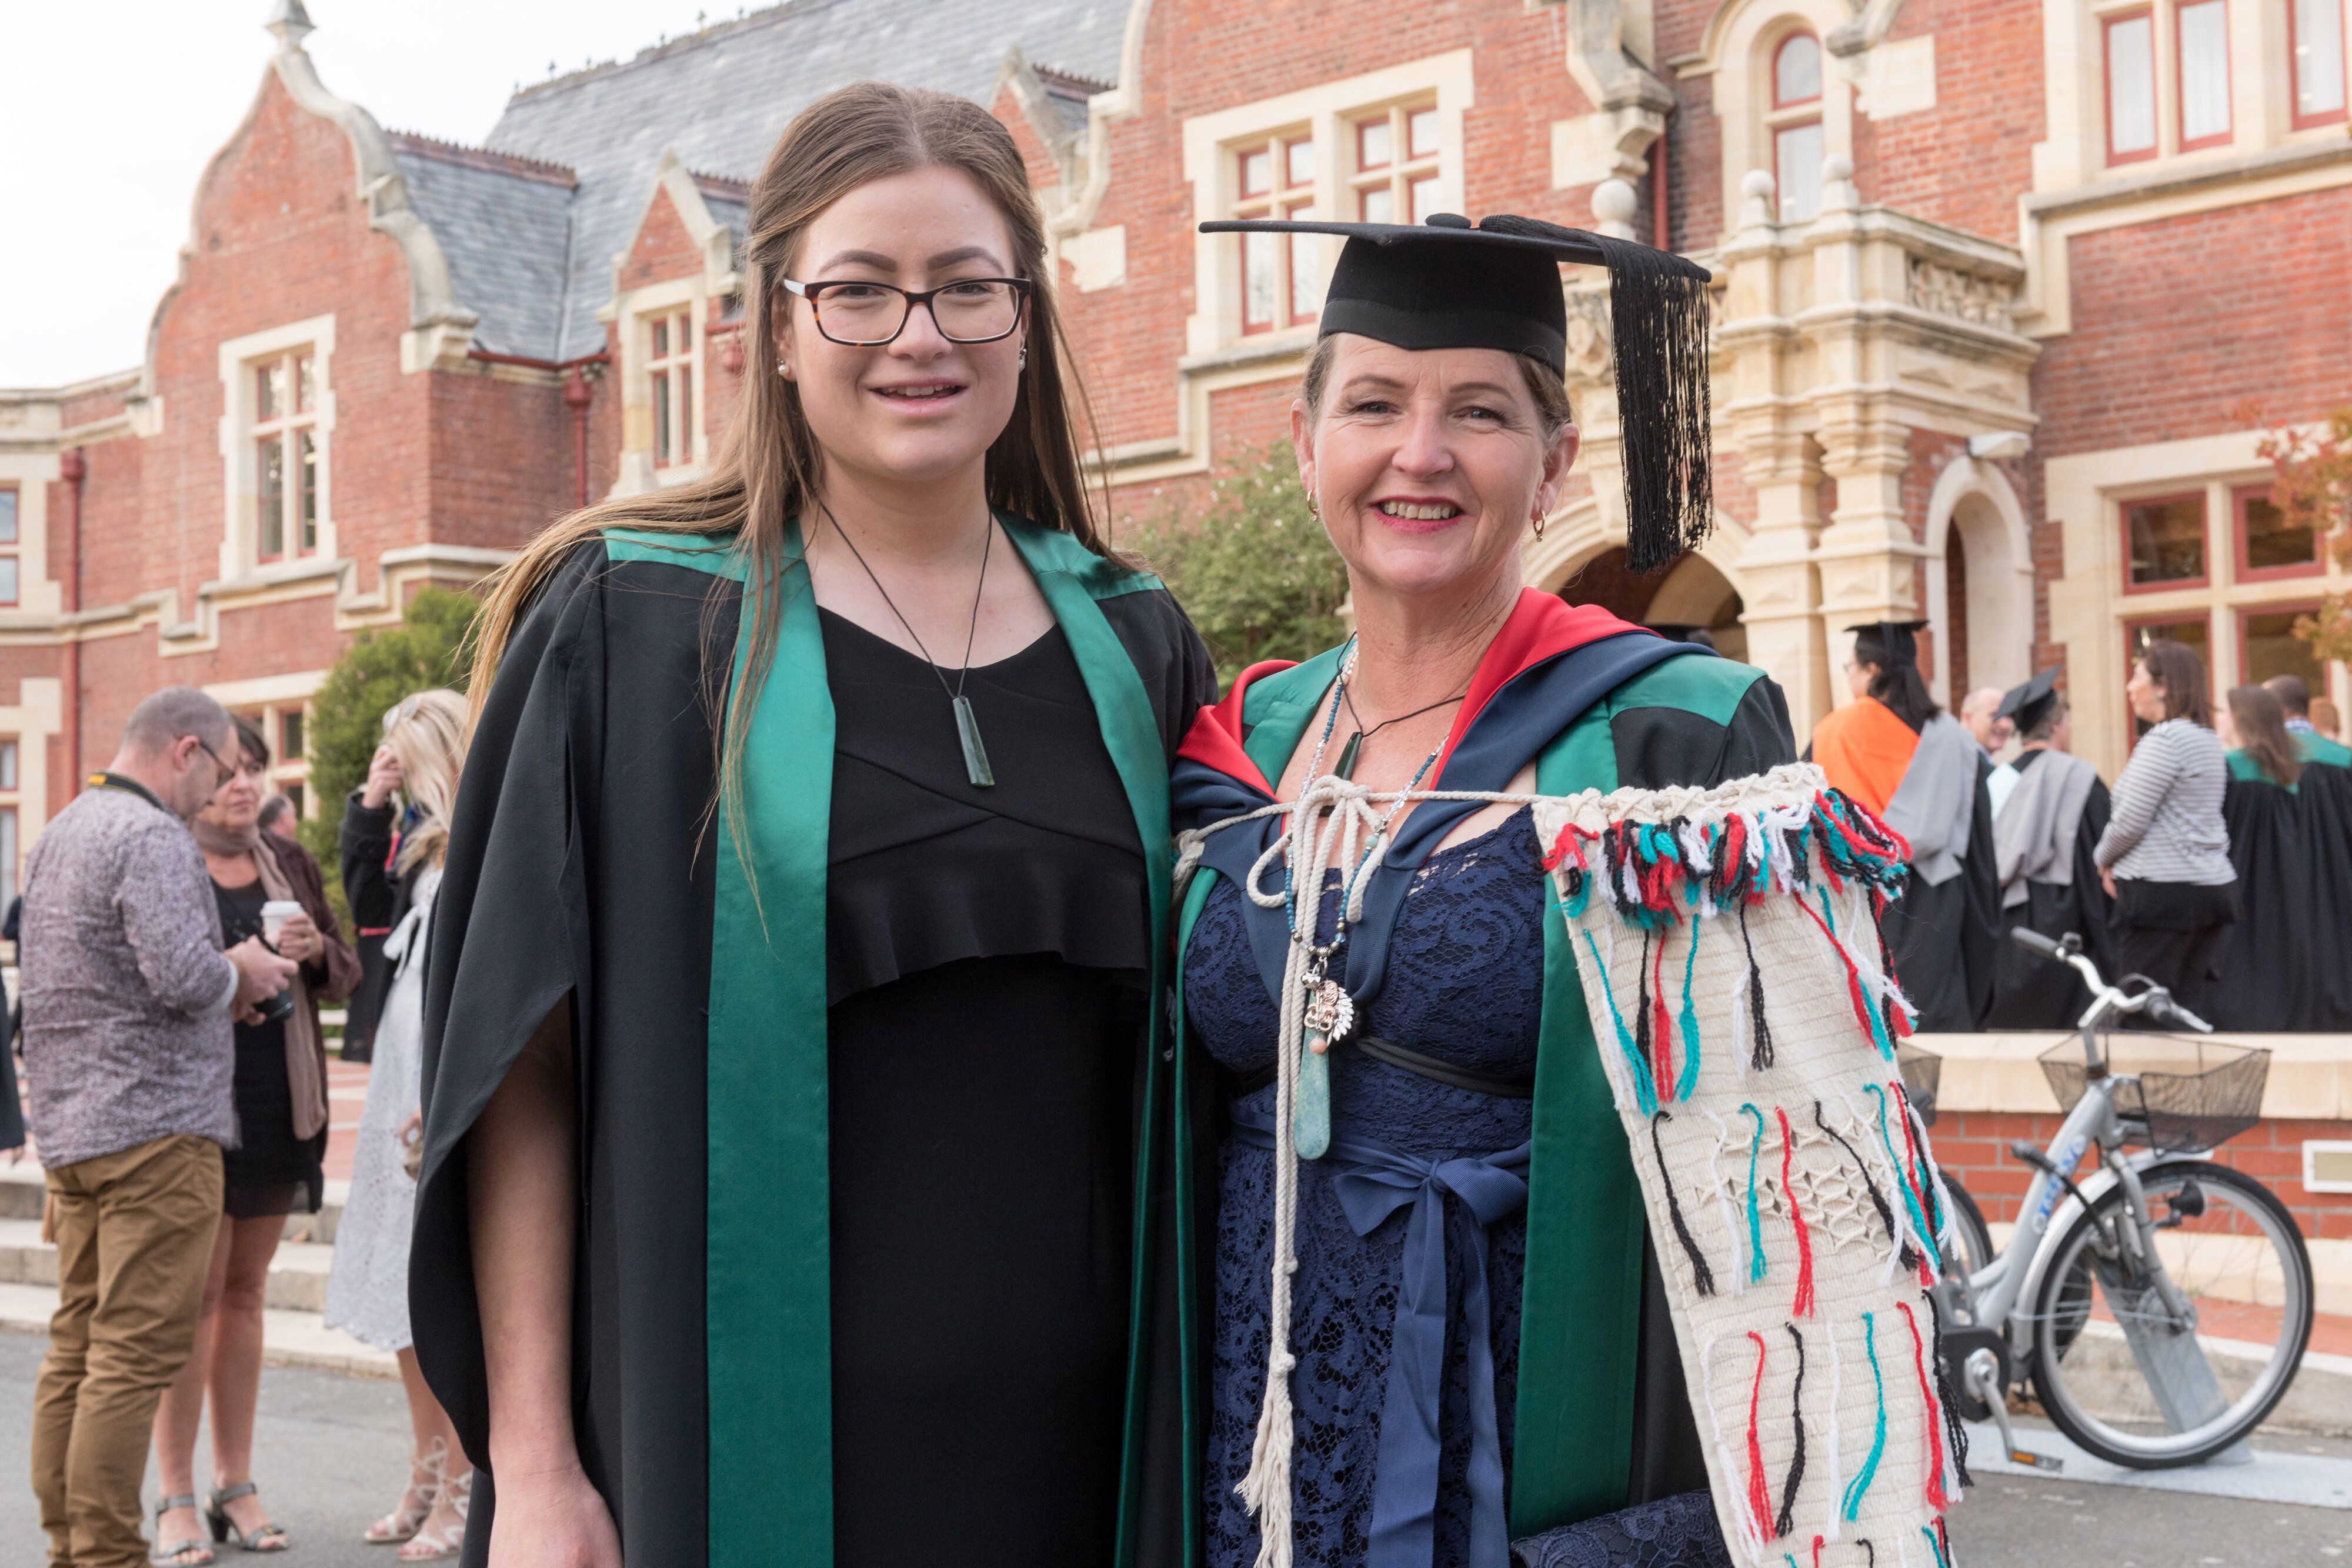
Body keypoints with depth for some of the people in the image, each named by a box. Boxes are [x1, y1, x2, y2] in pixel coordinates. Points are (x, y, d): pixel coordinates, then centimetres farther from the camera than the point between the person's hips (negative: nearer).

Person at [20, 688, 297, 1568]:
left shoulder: (57, 834, 19)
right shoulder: (153, 837, -13)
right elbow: (184, 974, -23)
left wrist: (216, 990, 17)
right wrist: (241, 973, -3)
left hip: (71, 1128, 10)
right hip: (155, 1128, -10)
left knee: (77, 1345, 12)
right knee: (138, 1352, -7)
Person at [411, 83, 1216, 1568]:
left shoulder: (1138, 650, 6)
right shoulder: (629, 628, -4)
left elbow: (1191, 1052, 11)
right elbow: (523, 1070, -6)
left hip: (1073, 1437, 3)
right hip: (745, 1437, -3)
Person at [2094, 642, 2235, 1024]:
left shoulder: (2165, 739, -15)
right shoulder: (2209, 739, 14)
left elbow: (2131, 820, -16)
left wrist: (2104, 859, 2)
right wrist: (2116, 859, 14)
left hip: (2163, 892, -9)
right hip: (2212, 888, 9)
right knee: (2190, 1009, 10)